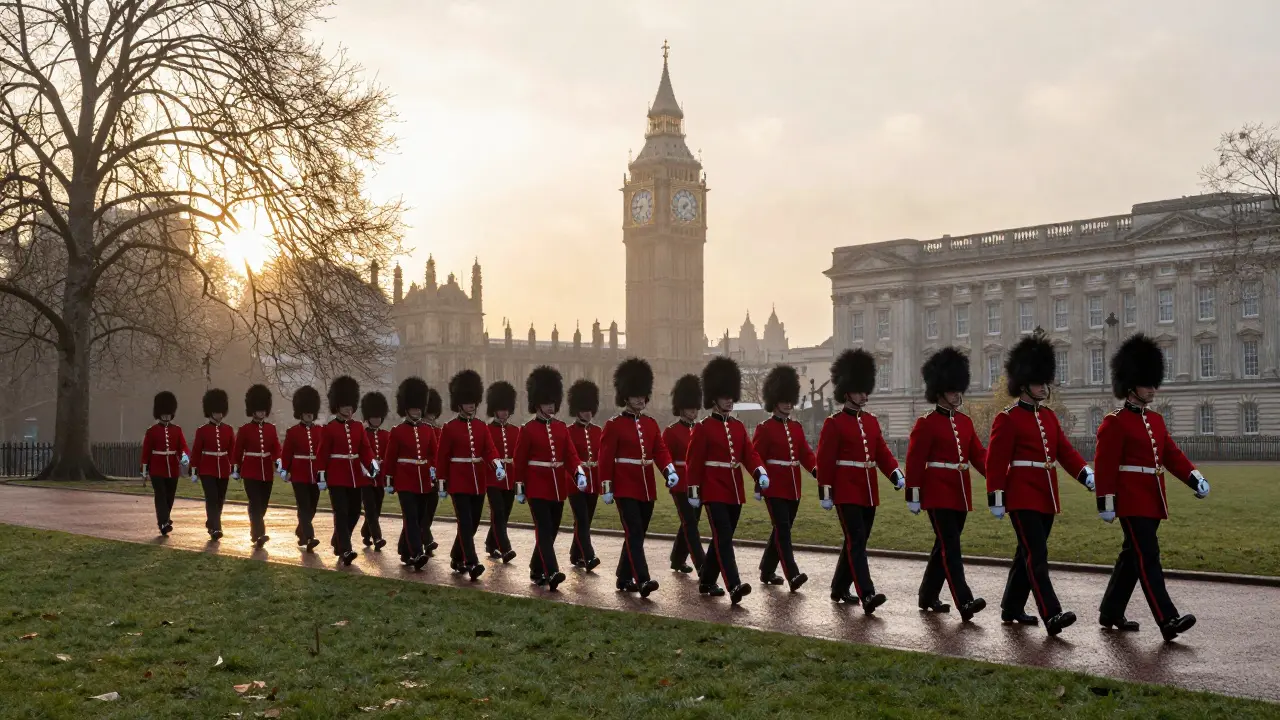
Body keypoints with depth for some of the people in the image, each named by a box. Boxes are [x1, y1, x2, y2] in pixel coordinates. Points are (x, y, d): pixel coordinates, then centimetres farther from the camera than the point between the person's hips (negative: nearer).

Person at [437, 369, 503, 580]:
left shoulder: (481, 426, 8)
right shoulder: (449, 428, -5)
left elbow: (490, 449, -4)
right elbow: (442, 457, -2)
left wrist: (498, 465, -24)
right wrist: (442, 483, -3)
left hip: (479, 482, 5)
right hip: (459, 482, -5)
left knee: (473, 523, 11)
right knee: (465, 523, -11)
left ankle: (457, 558, 27)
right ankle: (472, 563, -16)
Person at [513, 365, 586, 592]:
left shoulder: (561, 428, 8)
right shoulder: (528, 429, -6)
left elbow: (570, 454, 2)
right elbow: (519, 461, -3)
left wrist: (579, 473, -16)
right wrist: (519, 489, -4)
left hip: (558, 488, 6)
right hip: (537, 488, -6)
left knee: (552, 531, 10)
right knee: (544, 530, -13)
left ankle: (537, 571, 23)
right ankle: (551, 573, -22)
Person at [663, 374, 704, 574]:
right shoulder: (671, 432, -6)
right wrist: (671, 481, -13)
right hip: (681, 486, -6)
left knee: (690, 524, 13)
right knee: (690, 525, -8)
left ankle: (678, 559, 28)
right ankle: (702, 567, -12)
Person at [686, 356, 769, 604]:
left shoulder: (739, 426, 11)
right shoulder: (703, 428, -7)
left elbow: (749, 453, 3)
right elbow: (694, 462, -6)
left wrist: (760, 472, -15)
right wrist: (693, 491, -8)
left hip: (735, 492, 7)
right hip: (714, 492, -6)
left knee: (722, 538, 13)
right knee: (723, 538, -13)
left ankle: (706, 581, 26)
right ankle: (734, 586, -21)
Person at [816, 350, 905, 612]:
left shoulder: (872, 421, 13)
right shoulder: (834, 423, -6)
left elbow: (882, 453, 9)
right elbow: (825, 461, -8)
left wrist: (896, 475, -9)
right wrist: (825, 494, -10)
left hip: (868, 493, 7)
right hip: (847, 493, -7)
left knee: (856, 541, 13)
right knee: (856, 542, -13)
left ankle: (839, 588, 26)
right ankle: (867, 595, -19)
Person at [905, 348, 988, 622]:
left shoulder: (965, 422, 12)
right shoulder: (926, 424, -8)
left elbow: (978, 454, 8)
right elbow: (914, 462, -9)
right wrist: (913, 496, -12)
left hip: (959, 495, 7)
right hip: (938, 494, -7)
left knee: (944, 547, 13)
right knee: (950, 548, -12)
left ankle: (928, 596, 25)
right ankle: (965, 602, -18)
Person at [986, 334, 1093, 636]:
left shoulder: (1049, 417, 14)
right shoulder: (1007, 419, -9)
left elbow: (1065, 451, 9)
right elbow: (995, 462, -11)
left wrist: (1086, 474, -8)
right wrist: (996, 499, -14)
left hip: (1046, 498, 8)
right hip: (1023, 498, -8)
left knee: (1028, 554, 14)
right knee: (1037, 555, -12)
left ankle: (1012, 608, 24)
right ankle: (1051, 615, -18)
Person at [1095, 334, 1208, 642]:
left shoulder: (1155, 420, 15)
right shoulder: (1115, 422, -10)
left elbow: (1171, 454, 12)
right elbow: (1104, 465, -13)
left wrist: (1194, 477, -4)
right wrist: (1105, 503, -17)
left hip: (1151, 501, 9)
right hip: (1131, 501, -9)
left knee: (1132, 556, 13)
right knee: (1148, 558, -12)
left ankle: (1110, 612, 24)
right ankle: (1168, 621, -16)